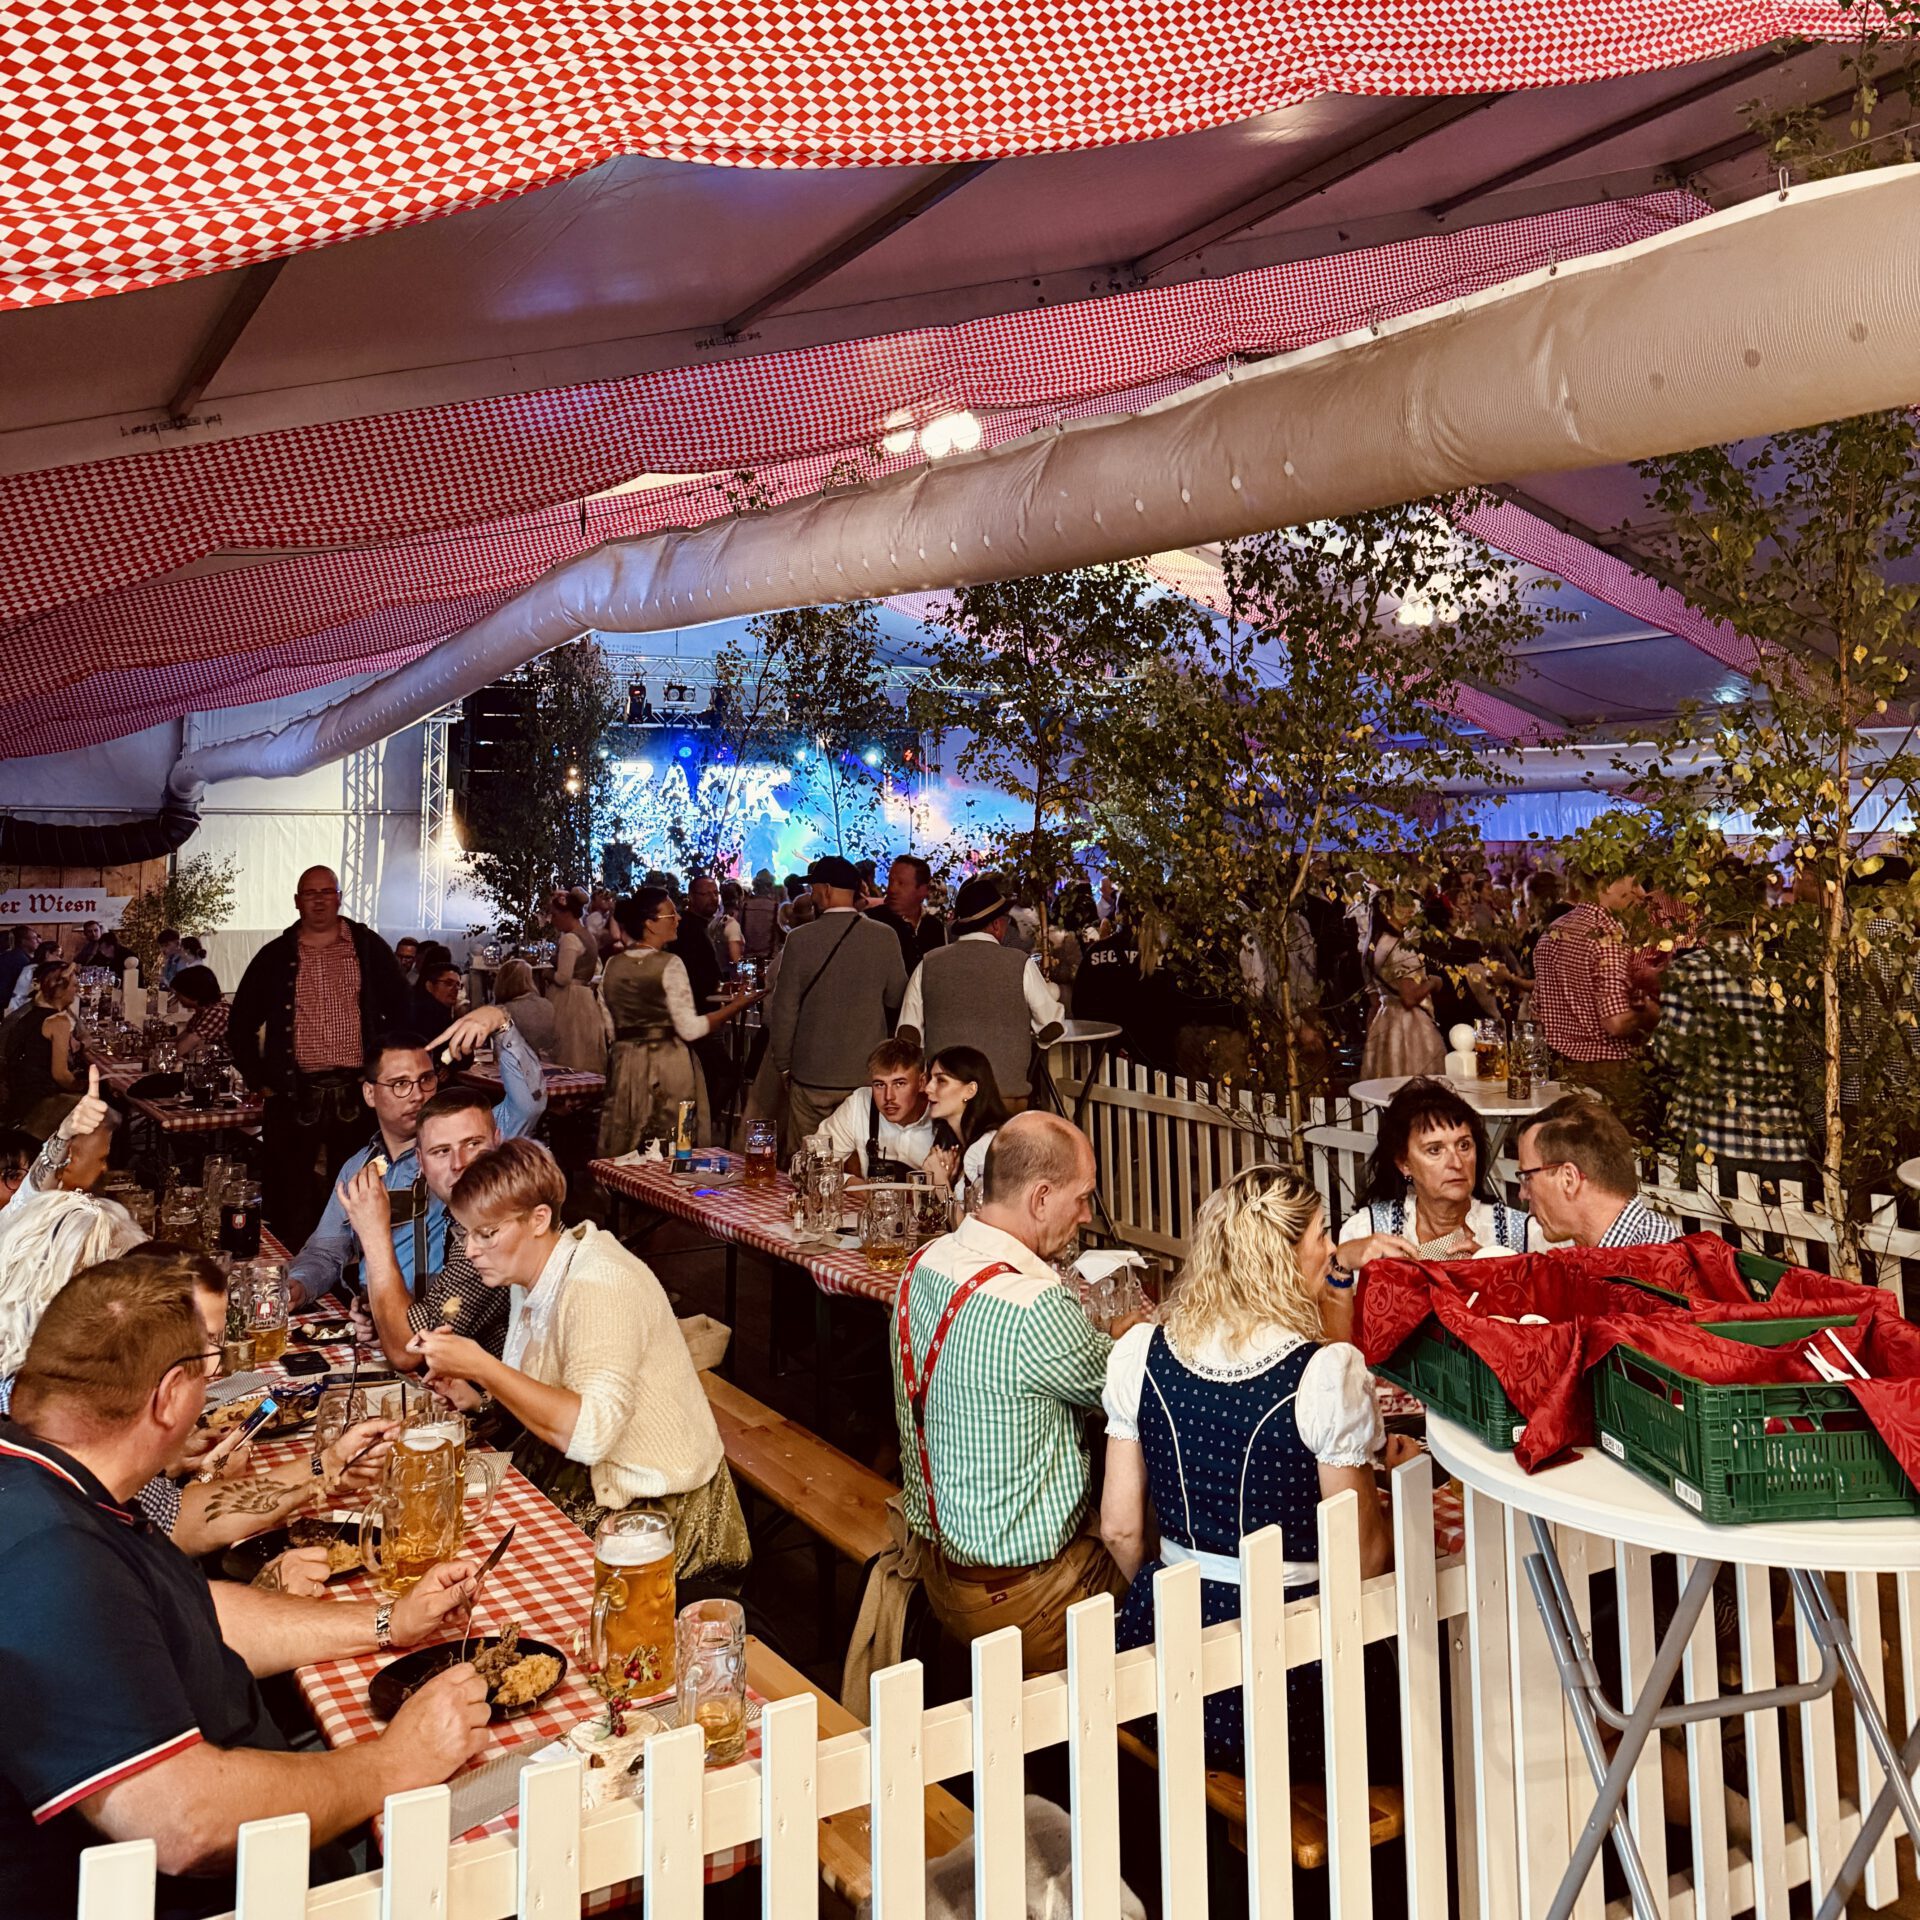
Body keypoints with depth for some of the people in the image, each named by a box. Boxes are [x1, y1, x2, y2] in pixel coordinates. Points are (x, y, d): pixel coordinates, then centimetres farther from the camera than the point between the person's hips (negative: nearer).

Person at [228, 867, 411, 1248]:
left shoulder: (369, 947, 6)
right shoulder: (275, 957, 9)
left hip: (356, 1096, -1)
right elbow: (241, 1025, 14)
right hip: (294, 1096, 1)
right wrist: (258, 1079, 6)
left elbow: (400, 1010, 10)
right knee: (290, 1203, 3)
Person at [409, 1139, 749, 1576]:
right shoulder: (533, 1277, 4)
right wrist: (474, 1397, -4)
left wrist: (479, 1365, -30)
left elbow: (589, 1433, -33)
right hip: (579, 1475, 8)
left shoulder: (597, 1286, -24)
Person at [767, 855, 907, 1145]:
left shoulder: (800, 939, -10)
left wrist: (782, 1064, 5)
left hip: (812, 1075, -2)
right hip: (867, 1072, 2)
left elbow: (784, 1009, -6)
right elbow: (896, 999, 4)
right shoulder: (885, 938, -5)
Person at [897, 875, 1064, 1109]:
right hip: (1006, 1095, -2)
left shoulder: (928, 964, 2)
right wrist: (1049, 988, 23)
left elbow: (908, 1032, 3)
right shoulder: (1021, 964, -5)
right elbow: (1052, 1027, 5)